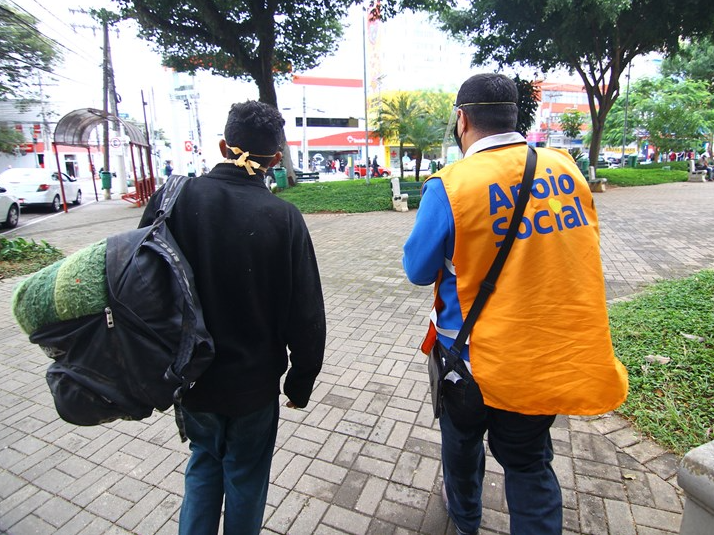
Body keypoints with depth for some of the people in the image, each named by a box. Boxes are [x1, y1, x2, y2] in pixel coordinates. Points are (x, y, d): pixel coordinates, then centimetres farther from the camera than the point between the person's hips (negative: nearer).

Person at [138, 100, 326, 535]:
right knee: (246, 474, 23)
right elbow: (306, 315, -14)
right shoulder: (284, 218, -18)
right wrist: (302, 380, 1)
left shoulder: (173, 200, -12)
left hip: (190, 374, 3)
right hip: (254, 380, -2)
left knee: (205, 459, 29)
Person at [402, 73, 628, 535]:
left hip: (478, 356, -3)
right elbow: (583, 248, 10)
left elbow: (418, 271, -11)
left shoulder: (450, 185, -21)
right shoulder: (566, 168, -5)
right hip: (560, 354, 4)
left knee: (463, 438, 26)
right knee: (529, 460, 22)